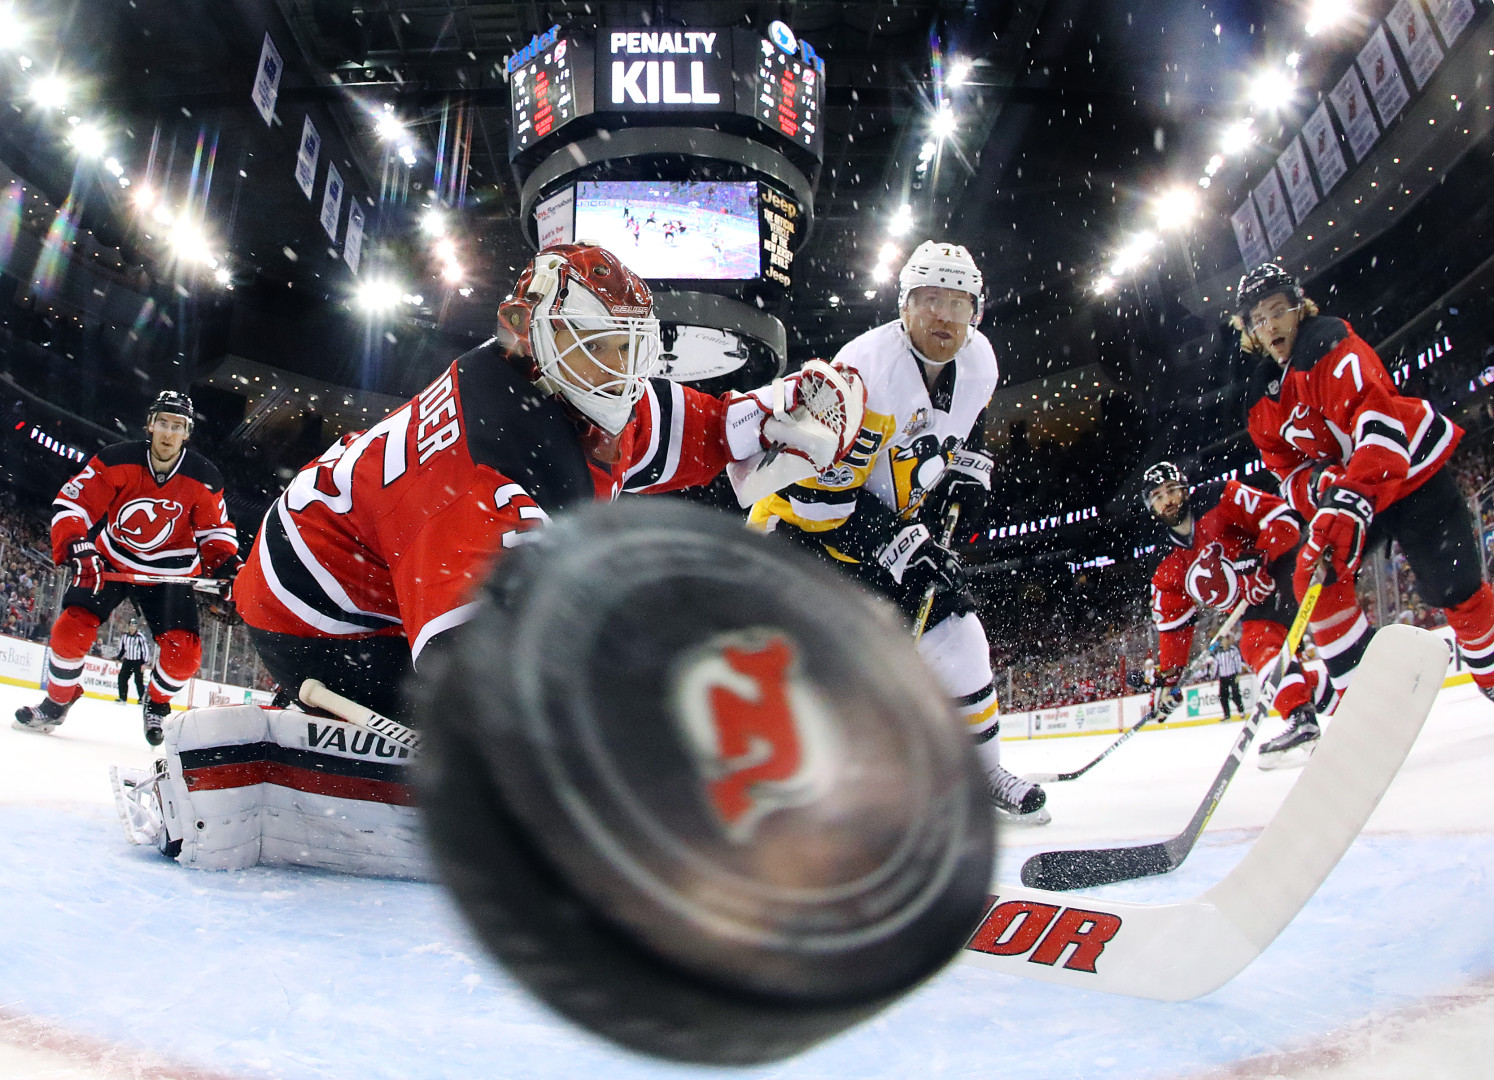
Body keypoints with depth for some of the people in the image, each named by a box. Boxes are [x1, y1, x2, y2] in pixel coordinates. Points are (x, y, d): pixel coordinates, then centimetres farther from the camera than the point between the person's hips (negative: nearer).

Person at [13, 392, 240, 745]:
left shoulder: (204, 478, -14)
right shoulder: (116, 460, -18)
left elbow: (215, 528, -2)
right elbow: (71, 504, -16)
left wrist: (225, 563, -20)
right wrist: (78, 549, -31)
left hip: (169, 571, 0)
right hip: (110, 561, 0)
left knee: (184, 651, -14)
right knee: (71, 628, -14)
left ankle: (156, 702, 17)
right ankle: (57, 701, 15)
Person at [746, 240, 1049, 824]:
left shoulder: (979, 360, -3)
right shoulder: (867, 367, -28)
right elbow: (820, 490, -28)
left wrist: (968, 467, 0)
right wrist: (898, 547, -28)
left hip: (898, 526, 7)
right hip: (806, 515, -6)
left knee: (958, 639, 5)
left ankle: (984, 770, 29)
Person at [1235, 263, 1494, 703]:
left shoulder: (1331, 341, -21)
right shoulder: (1262, 401, 0)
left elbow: (1377, 416, -35)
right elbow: (1289, 469, 2)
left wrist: (1351, 498, -47)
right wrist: (1323, 485, -23)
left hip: (1412, 471, -6)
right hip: (1349, 488, 6)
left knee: (1454, 590, -6)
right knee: (1313, 577, -12)